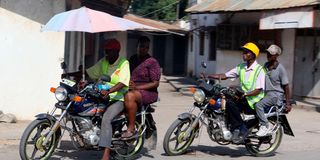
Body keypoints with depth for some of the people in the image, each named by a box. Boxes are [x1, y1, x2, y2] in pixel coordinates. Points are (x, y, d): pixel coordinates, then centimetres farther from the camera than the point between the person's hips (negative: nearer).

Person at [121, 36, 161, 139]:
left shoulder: (152, 62, -4)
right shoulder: (132, 59, 17)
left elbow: (155, 83, -10)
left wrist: (137, 87, -19)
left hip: (148, 92, -6)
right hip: (132, 90, 7)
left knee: (129, 96, -36)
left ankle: (131, 129, -32)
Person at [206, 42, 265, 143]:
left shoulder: (259, 69, -7)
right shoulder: (241, 67, 14)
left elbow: (258, 90, -15)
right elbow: (225, 76, 10)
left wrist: (244, 94, -27)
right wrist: (207, 76, -1)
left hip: (254, 100, -7)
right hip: (243, 98, 7)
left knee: (230, 103, -29)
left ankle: (242, 129, -18)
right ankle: (235, 128, -13)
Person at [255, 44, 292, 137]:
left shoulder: (280, 69, -10)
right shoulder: (265, 65, 10)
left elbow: (286, 86, -8)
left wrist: (288, 103, -11)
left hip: (276, 94, -8)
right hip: (266, 93, 8)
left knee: (259, 105, -29)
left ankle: (264, 126, -20)